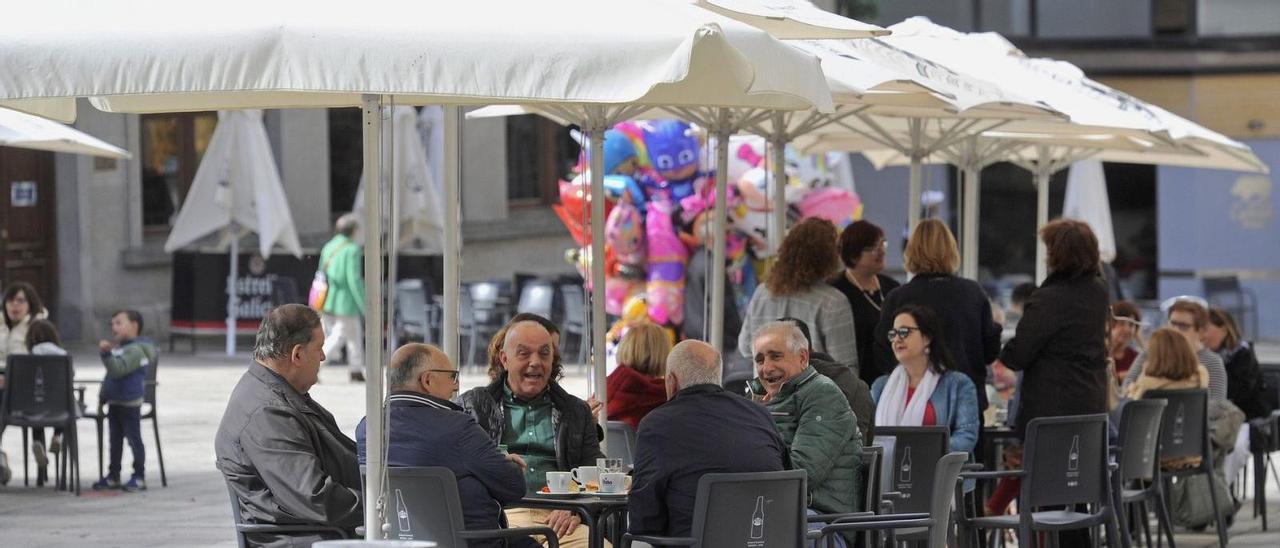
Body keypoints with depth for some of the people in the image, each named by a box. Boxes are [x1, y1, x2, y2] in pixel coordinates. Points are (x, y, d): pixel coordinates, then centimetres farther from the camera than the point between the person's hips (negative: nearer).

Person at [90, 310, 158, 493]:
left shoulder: (136, 349, -16)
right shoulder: (118, 348, 15)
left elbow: (118, 369, -29)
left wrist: (106, 353, -37)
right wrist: (104, 393, 22)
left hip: (130, 403, -9)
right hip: (114, 401, 9)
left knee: (134, 439, -1)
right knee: (115, 440, 14)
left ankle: (139, 477, 5)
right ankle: (113, 476, 21)